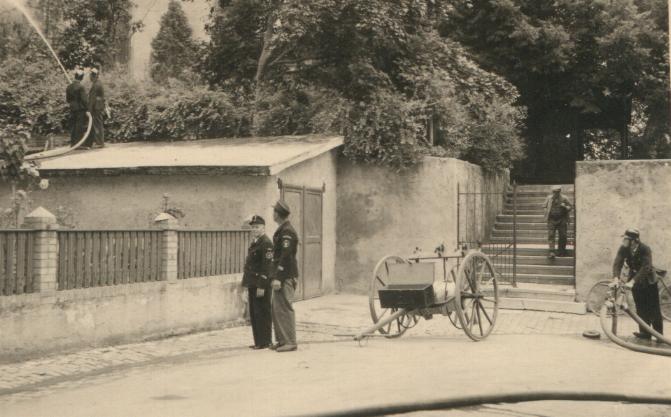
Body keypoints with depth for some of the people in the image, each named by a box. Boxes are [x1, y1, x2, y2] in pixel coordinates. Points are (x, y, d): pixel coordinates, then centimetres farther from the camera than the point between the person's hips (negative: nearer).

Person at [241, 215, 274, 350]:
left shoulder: (266, 243, -14)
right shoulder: (254, 242, 17)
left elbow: (266, 266, -19)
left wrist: (261, 286, -22)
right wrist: (246, 282, 18)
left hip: (261, 284, -10)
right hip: (253, 284, 10)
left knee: (262, 313, -4)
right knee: (254, 313, 12)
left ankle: (265, 342, 3)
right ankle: (258, 341, 19)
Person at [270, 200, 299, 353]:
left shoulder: (287, 231, -14)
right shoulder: (281, 230, 17)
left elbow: (285, 256, -20)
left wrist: (278, 278, -22)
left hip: (286, 277, -10)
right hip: (281, 277, 10)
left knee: (285, 308, -8)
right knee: (277, 309, 12)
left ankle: (290, 342, -5)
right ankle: (282, 340, 17)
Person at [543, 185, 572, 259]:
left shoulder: (564, 199, -3)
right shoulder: (549, 198, 2)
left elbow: (571, 207, 6)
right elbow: (544, 206, 15)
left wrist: (565, 207, -15)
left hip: (561, 220, 0)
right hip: (551, 220, 1)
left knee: (562, 236, 3)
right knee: (551, 235, -10)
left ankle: (561, 252, 19)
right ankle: (551, 252, -15)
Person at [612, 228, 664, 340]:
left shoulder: (645, 249, -27)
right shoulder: (623, 249, -14)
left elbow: (645, 267, -36)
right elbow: (617, 263, -21)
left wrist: (632, 281, -45)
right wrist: (616, 278, -39)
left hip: (648, 281, -4)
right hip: (635, 281, 4)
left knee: (653, 309, 0)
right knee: (641, 309, 6)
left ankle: (659, 334, 8)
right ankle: (645, 332, 14)